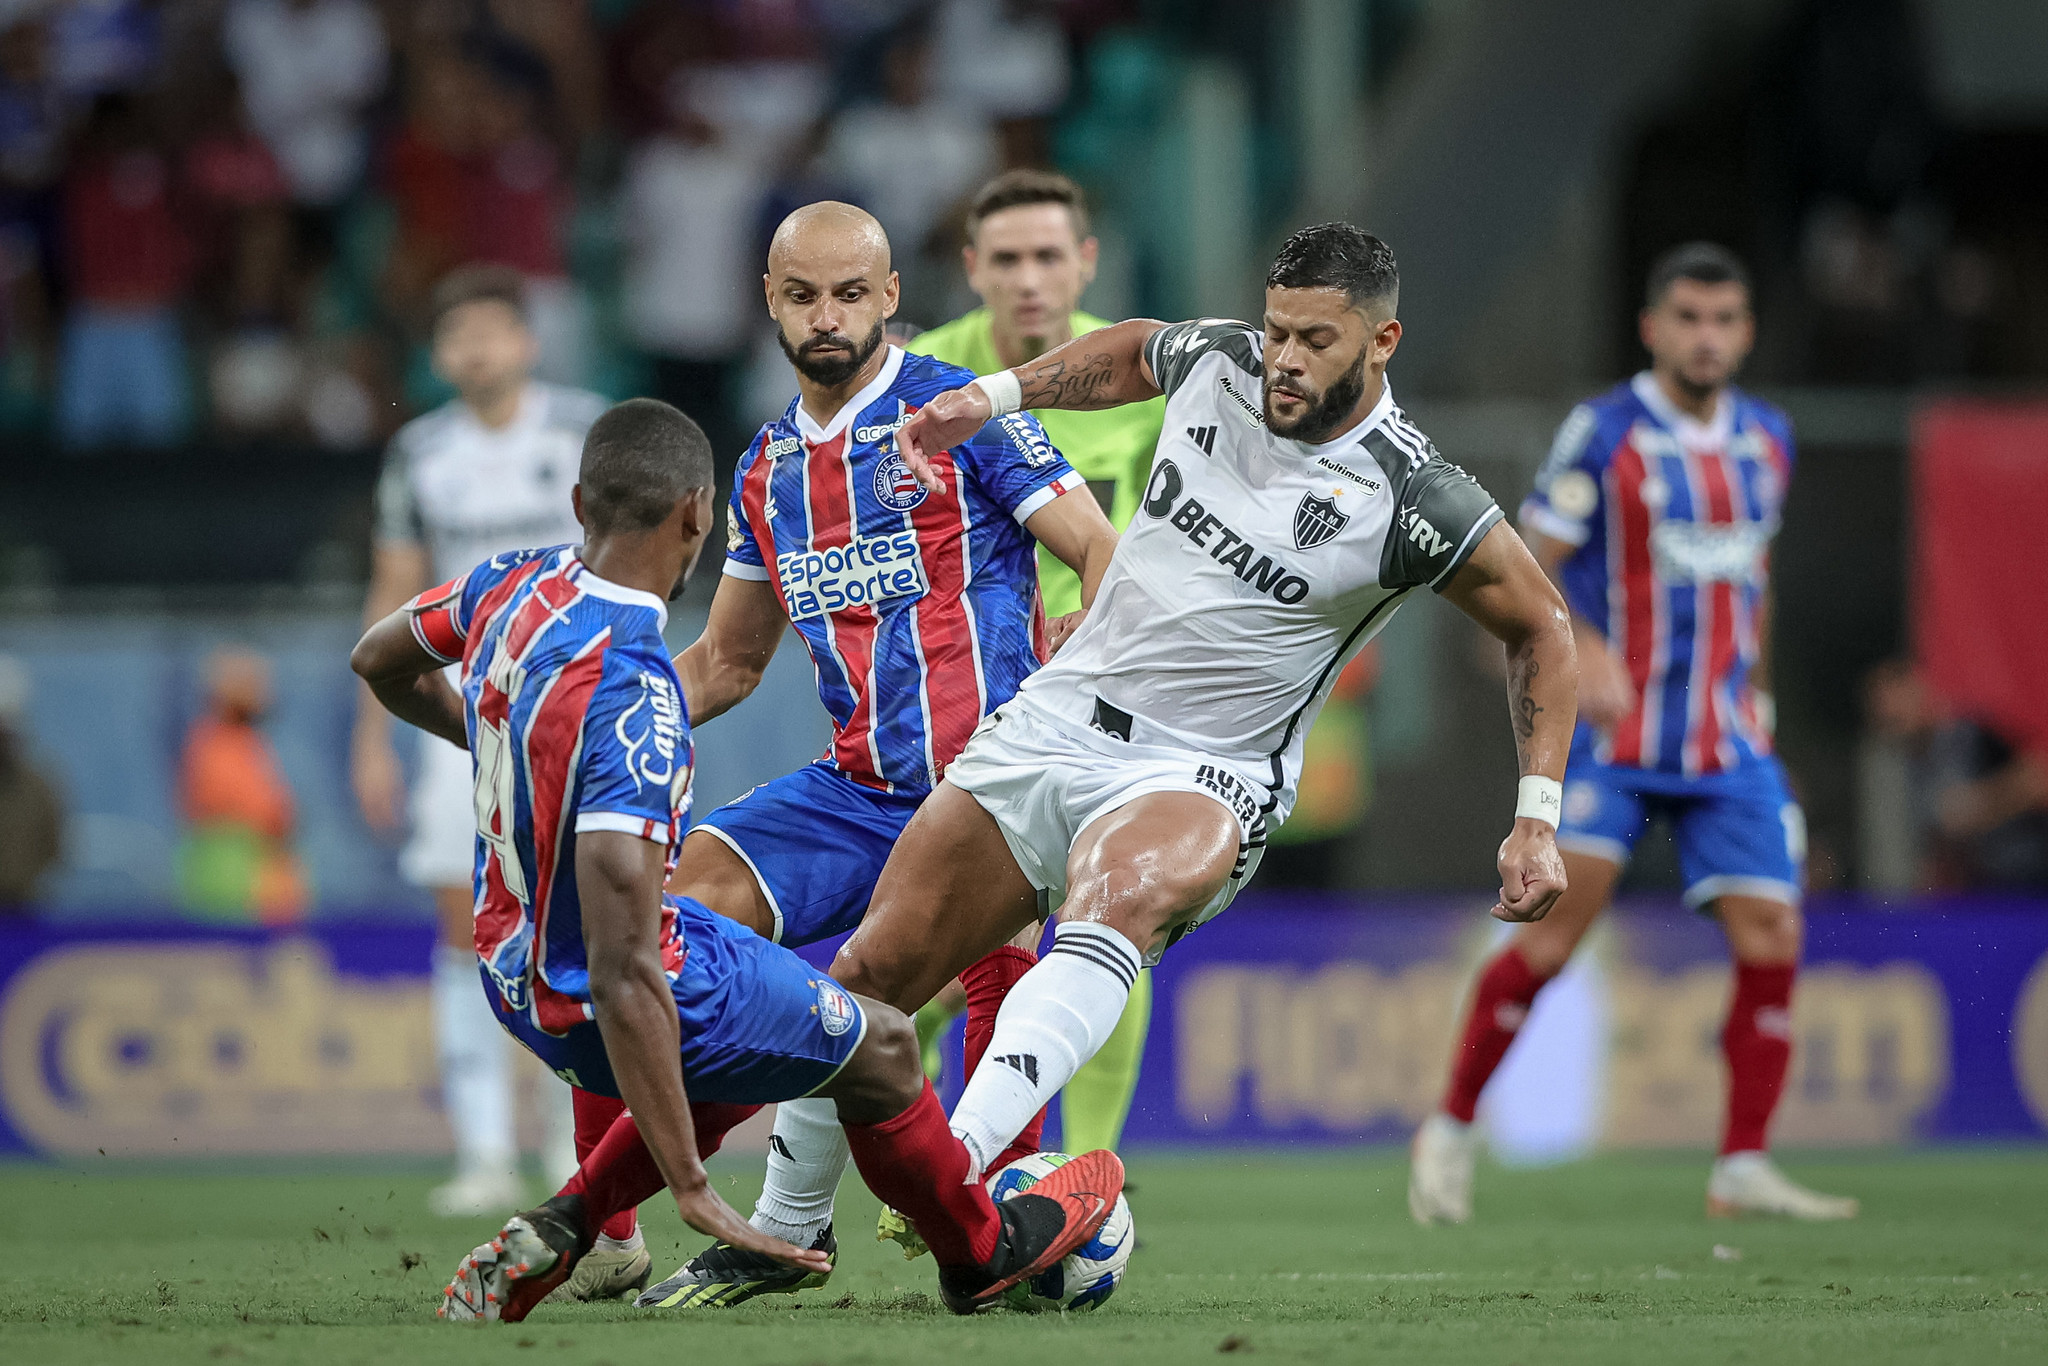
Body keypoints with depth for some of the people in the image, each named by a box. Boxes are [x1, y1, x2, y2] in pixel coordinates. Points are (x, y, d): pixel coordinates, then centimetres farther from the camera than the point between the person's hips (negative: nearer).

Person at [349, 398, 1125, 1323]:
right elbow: (622, 976, -37)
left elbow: (378, 662, 16)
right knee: (880, 1049, 15)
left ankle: (557, 1231, 19)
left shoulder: (516, 585, -9)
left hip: (510, 959, 8)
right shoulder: (631, 691, -34)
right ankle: (982, 1254, 39)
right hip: (587, 1003, -8)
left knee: (772, 1035, 31)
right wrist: (690, 1191, -34)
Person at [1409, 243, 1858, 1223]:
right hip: (1613, 736, -5)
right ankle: (1451, 1128, 3)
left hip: (1729, 743, 5)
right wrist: (1582, 652, -23)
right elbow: (1522, 570, -7)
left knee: (1771, 940, -5)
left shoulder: (1767, 439, 11)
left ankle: (1744, 1169, 3)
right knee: (1554, 935, -12)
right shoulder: (1603, 433, -7)